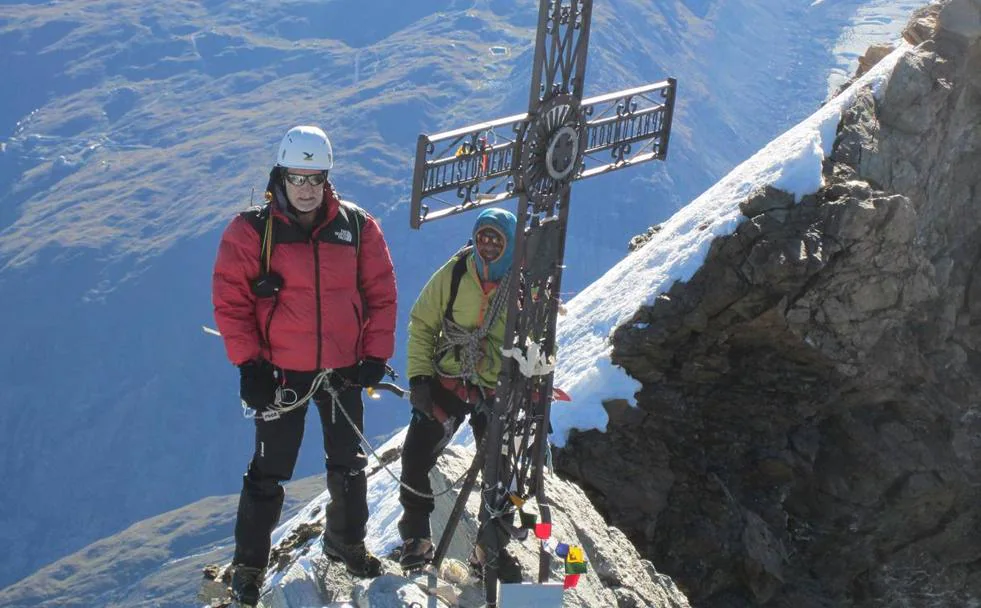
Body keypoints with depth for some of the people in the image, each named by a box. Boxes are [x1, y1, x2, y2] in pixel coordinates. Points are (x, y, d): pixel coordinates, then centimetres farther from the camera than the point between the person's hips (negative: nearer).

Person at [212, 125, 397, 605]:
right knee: (269, 472, 1)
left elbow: (381, 292, 4)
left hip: (344, 371, 3)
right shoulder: (251, 232, -8)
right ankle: (248, 565, 15)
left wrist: (376, 353, -2)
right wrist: (248, 362, -11)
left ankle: (346, 540, 38)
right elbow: (230, 299, -7)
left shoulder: (357, 227, -1)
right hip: (280, 372, -3)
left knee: (349, 464, 16)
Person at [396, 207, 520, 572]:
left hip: (497, 391, 0)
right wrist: (419, 377, -7)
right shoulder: (453, 276, -6)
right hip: (446, 381, 1)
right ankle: (416, 535, 11)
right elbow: (421, 326, 1)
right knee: (416, 453, -6)